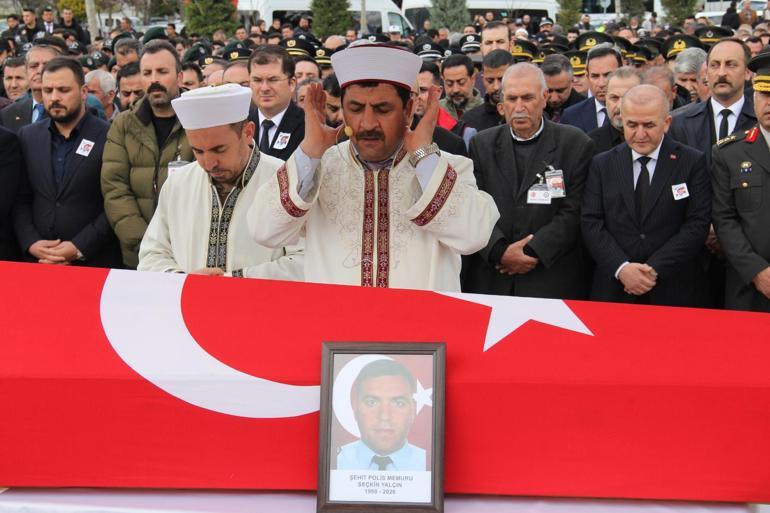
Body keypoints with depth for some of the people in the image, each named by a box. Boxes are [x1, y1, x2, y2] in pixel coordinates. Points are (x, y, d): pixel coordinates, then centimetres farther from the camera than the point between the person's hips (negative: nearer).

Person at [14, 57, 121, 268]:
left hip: (94, 262, -3)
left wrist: (79, 247, -15)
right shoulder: (28, 136, 8)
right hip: (37, 259, 3)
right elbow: (20, 200, 8)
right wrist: (30, 243, -7)